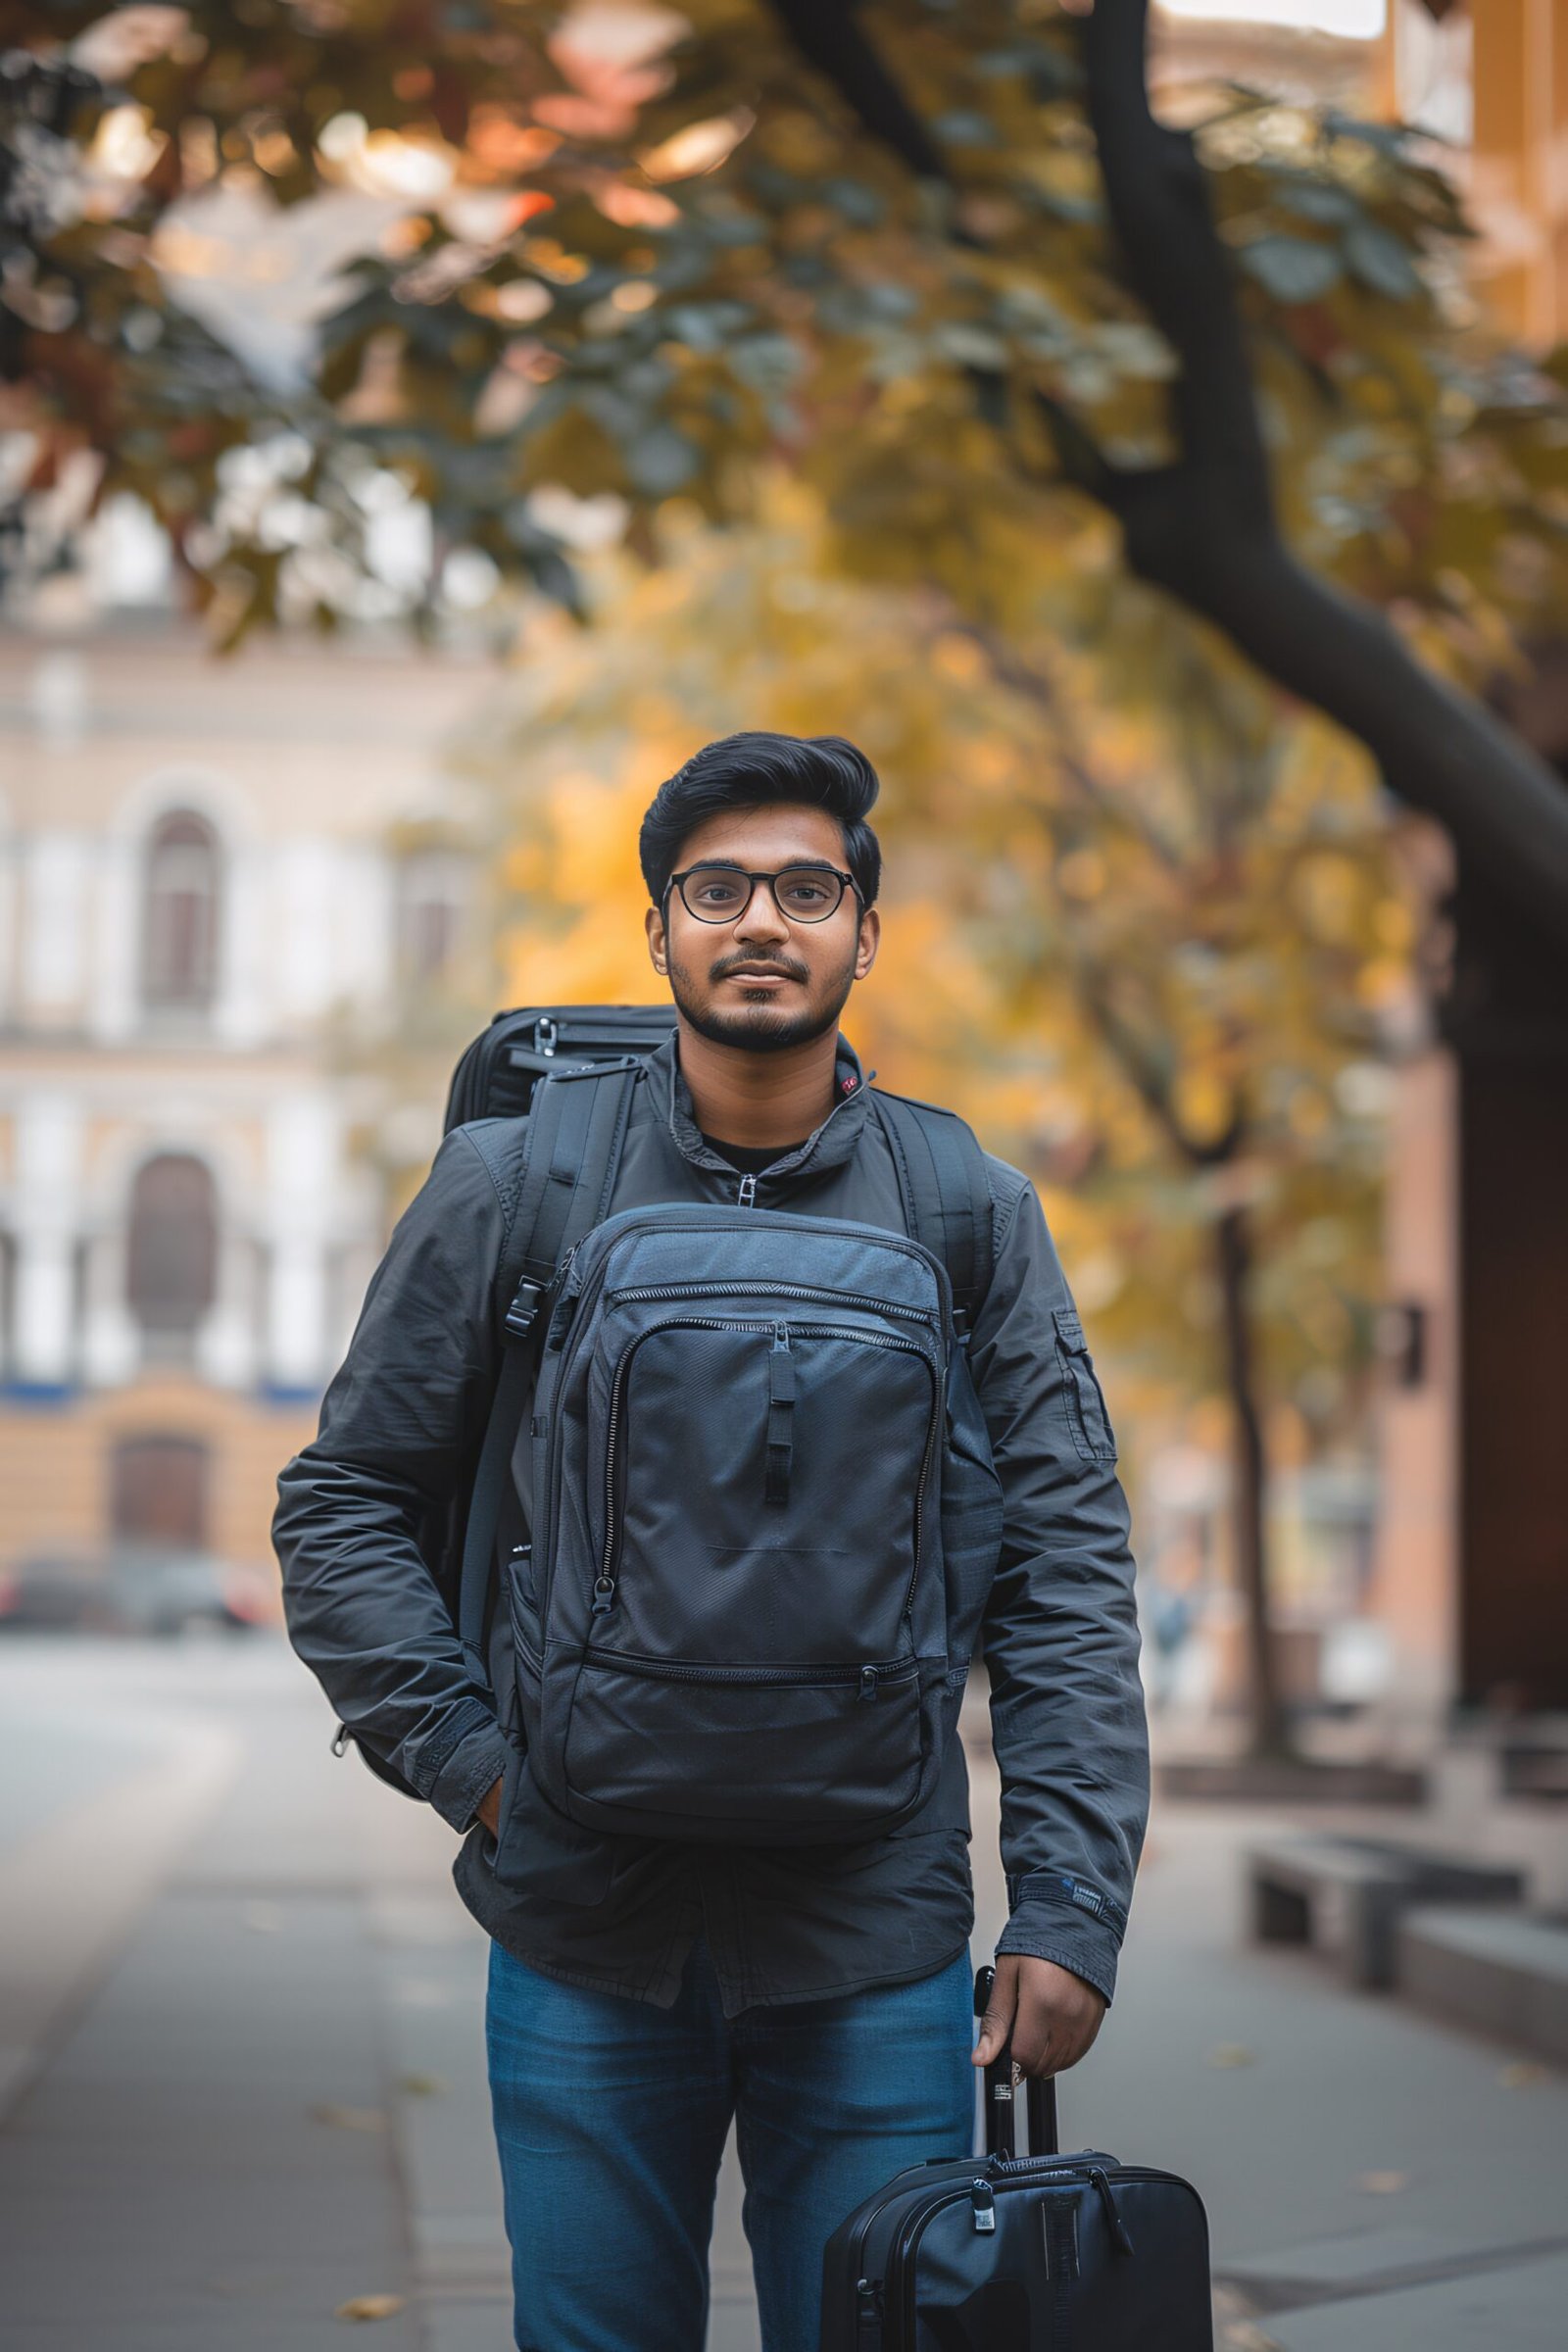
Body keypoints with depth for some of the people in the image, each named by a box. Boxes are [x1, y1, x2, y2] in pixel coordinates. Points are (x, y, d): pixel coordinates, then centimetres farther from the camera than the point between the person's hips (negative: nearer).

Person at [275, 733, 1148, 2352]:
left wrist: (1069, 1909, -4)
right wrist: (466, 1756, -5)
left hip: (876, 1952, 0)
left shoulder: (974, 1217, 3)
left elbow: (1065, 1583, 2)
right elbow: (341, 1504, 7)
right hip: (585, 1942, 0)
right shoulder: (510, 1189, 1)